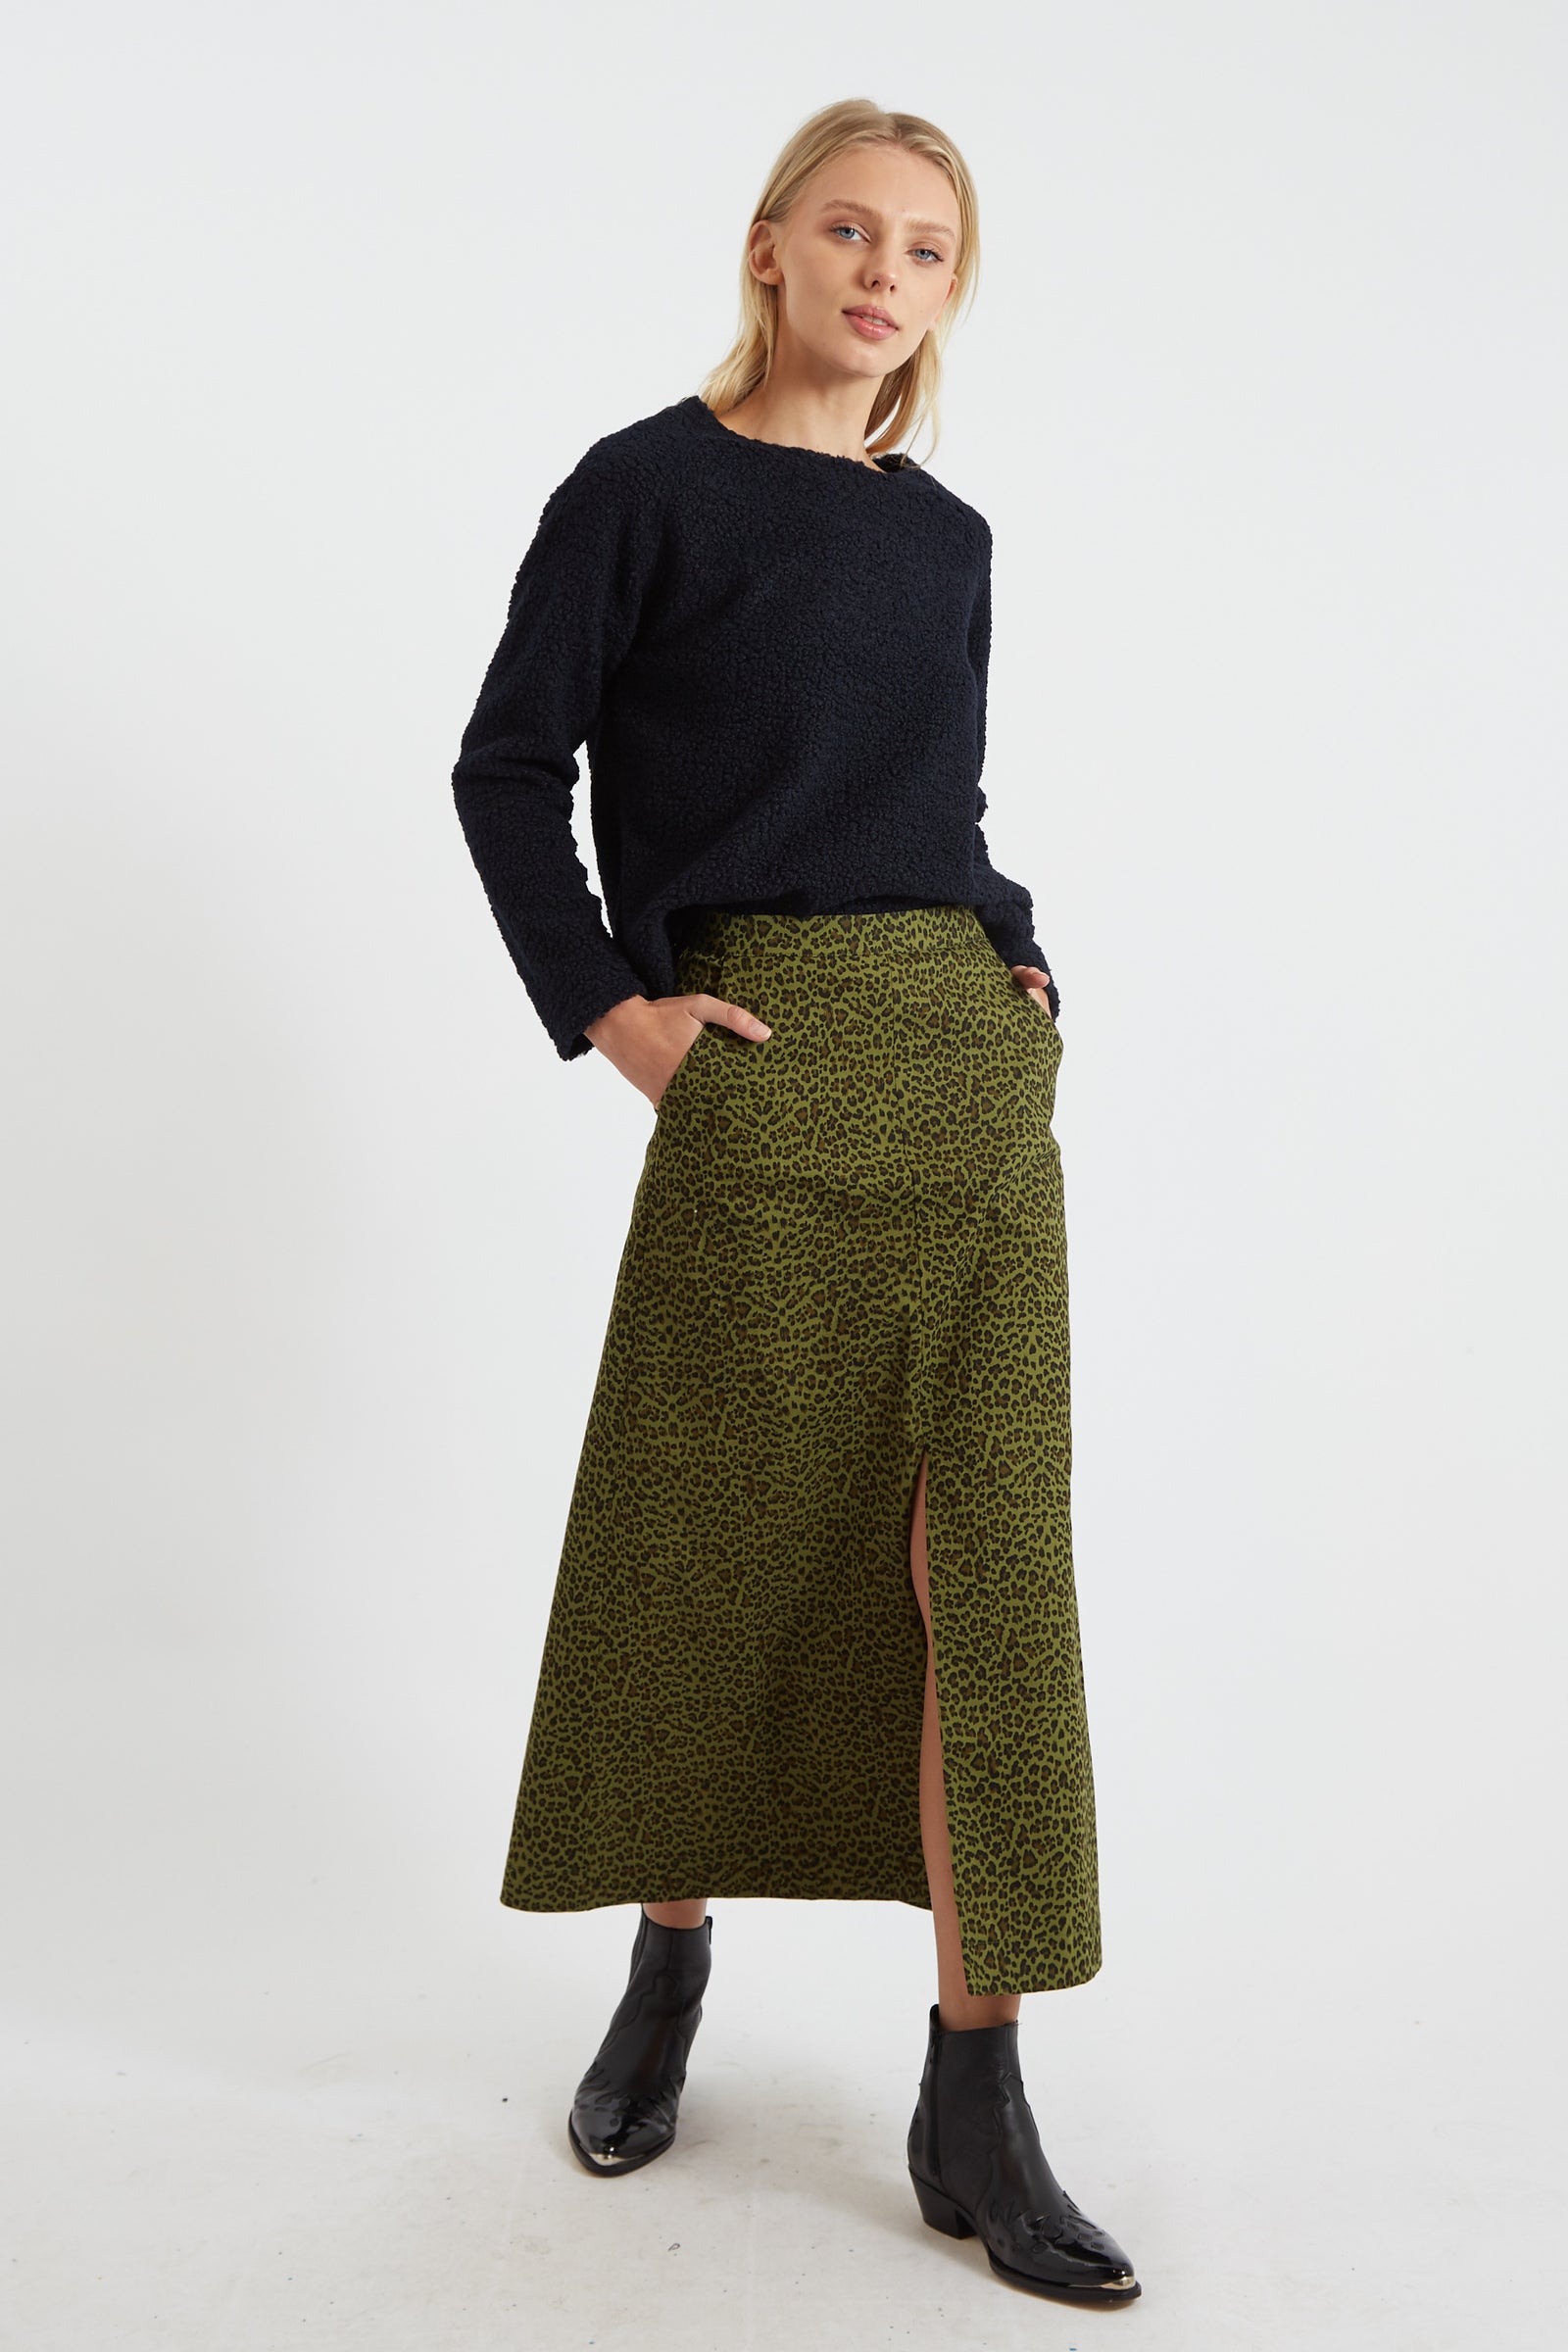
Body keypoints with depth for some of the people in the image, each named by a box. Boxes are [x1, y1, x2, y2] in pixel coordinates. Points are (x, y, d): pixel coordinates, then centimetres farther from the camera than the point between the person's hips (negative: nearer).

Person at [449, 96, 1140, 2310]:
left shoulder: (948, 536, 17)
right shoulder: (647, 485, 3)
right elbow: (509, 763, 1)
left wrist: (1021, 966, 7)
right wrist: (605, 1006, -8)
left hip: (979, 1065, 5)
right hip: (767, 1068, -4)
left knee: (992, 1548, -1)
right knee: (717, 1528, 6)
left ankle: (975, 2104, 7)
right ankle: (668, 1963, 30)